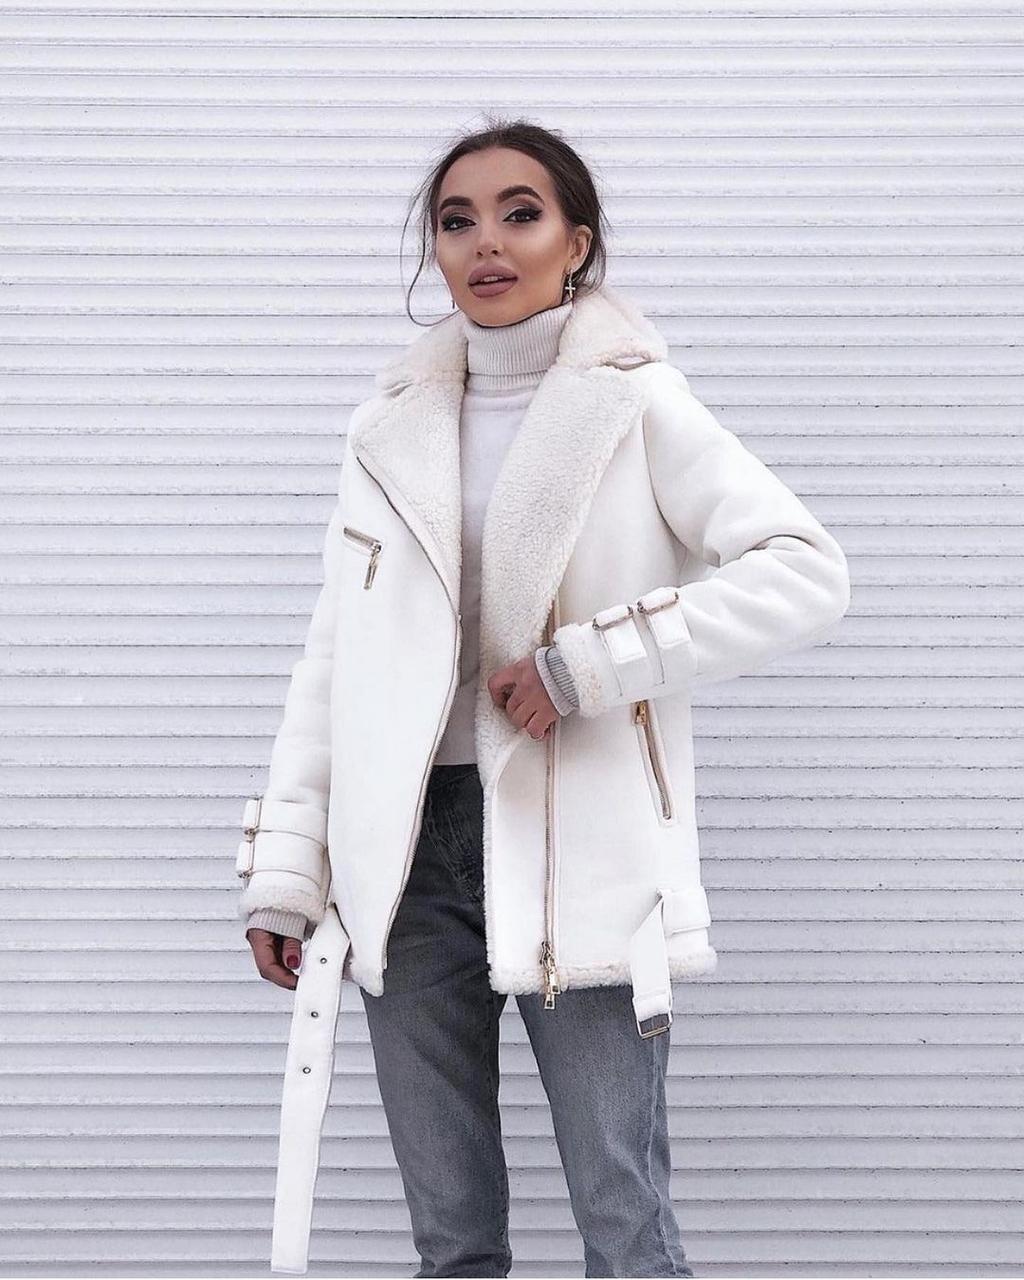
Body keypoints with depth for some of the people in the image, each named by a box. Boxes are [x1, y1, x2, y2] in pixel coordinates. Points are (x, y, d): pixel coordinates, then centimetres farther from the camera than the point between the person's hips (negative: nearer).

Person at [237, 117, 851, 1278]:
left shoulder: (637, 409, 0)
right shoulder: (393, 430, 12)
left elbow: (806, 570, -11)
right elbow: (331, 659, 12)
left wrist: (587, 664, -15)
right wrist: (284, 869, 5)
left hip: (579, 857, -4)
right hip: (411, 852, 4)